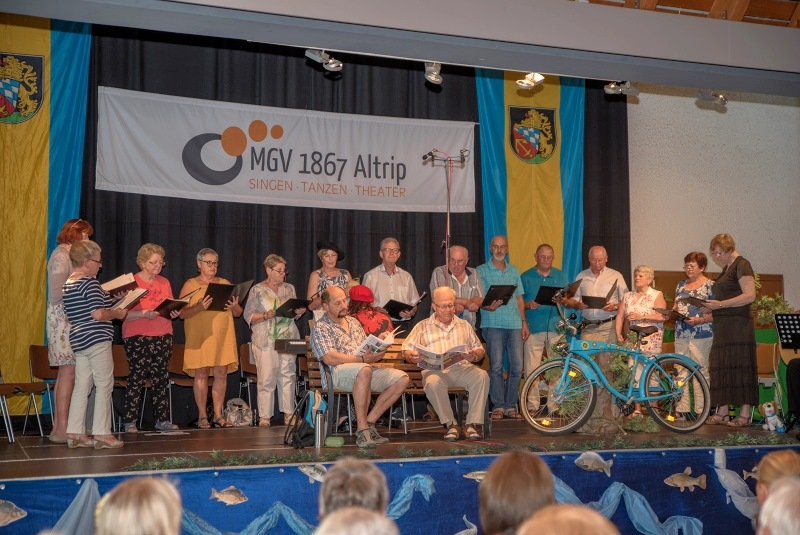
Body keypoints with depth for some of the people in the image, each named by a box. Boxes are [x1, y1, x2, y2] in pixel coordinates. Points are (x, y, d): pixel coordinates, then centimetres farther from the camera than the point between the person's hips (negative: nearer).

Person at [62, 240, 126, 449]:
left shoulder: (68, 283, 13)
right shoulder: (89, 282, -15)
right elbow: (98, 314, -23)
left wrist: (110, 303, 22)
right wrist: (118, 313, -6)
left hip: (78, 340, 9)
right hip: (96, 339, -9)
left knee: (81, 386, 11)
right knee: (104, 385, -2)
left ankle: (74, 433, 12)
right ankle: (102, 433, 0)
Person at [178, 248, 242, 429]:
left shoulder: (225, 283, 16)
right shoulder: (190, 285, 6)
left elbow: (238, 313, 16)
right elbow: (182, 313, -3)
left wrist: (235, 307, -7)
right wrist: (199, 307, -20)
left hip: (223, 336, 3)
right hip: (200, 336, -3)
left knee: (221, 374, 0)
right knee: (201, 374, -3)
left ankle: (218, 415, 6)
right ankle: (202, 416, 3)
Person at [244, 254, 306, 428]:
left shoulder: (289, 288, 15)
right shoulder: (257, 290, 2)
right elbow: (249, 316, -2)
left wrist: (298, 312, -1)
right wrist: (267, 315, -15)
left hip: (288, 338, 4)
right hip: (265, 340, -4)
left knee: (288, 376, 2)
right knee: (267, 378, -6)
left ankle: (288, 413, 9)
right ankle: (264, 416, 1)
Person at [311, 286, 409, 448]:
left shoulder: (354, 322, 25)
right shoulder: (320, 328, 2)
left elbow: (367, 348, 25)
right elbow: (329, 358, -13)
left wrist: (375, 354, -1)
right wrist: (362, 359, -19)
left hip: (365, 370, 7)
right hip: (338, 373, -7)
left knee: (402, 378, -12)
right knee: (364, 370, -40)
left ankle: (369, 422, -12)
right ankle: (362, 430, -36)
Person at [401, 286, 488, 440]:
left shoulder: (464, 325, 25)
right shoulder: (423, 327, 18)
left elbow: (480, 349, 21)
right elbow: (406, 350, 10)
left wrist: (475, 355, -3)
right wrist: (412, 357, -14)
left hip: (462, 368, 2)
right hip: (435, 370, -2)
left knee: (482, 375, -30)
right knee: (433, 382, -37)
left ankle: (472, 424, -25)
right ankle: (450, 425, -24)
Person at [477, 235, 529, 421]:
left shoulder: (514, 271, 18)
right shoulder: (482, 271, 6)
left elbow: (519, 299, 19)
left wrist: (524, 322, 11)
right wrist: (488, 306, -21)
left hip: (514, 324, 4)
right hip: (493, 324, -4)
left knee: (517, 366, -1)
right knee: (496, 366, -7)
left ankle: (511, 406, 8)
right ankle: (498, 406, -1)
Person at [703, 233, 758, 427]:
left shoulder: (742, 265, -8)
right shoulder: (727, 268, 19)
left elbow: (750, 295, -18)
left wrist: (720, 304, -21)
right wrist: (711, 308, 11)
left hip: (738, 325, -9)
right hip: (723, 327, 9)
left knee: (739, 367, -7)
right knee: (721, 367, 7)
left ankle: (745, 414, -3)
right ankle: (722, 412, 12)